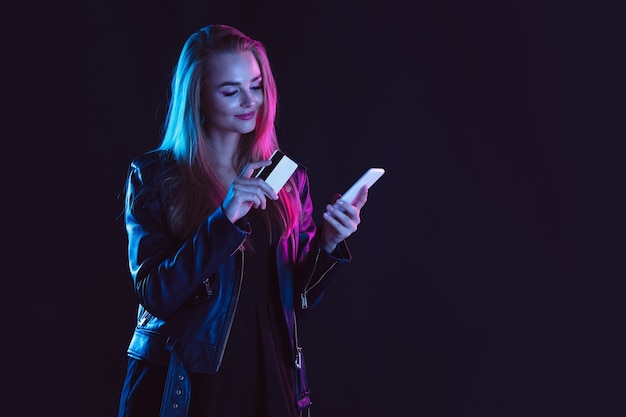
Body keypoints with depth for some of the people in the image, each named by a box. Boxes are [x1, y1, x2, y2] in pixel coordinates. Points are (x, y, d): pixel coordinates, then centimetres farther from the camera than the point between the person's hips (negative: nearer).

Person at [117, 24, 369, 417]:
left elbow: (298, 298, 6)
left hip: (266, 379, 3)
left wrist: (326, 245, -12)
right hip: (181, 384, -3)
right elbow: (155, 295, -14)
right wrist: (224, 219, -24)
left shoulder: (288, 177, 3)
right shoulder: (153, 175, -6)